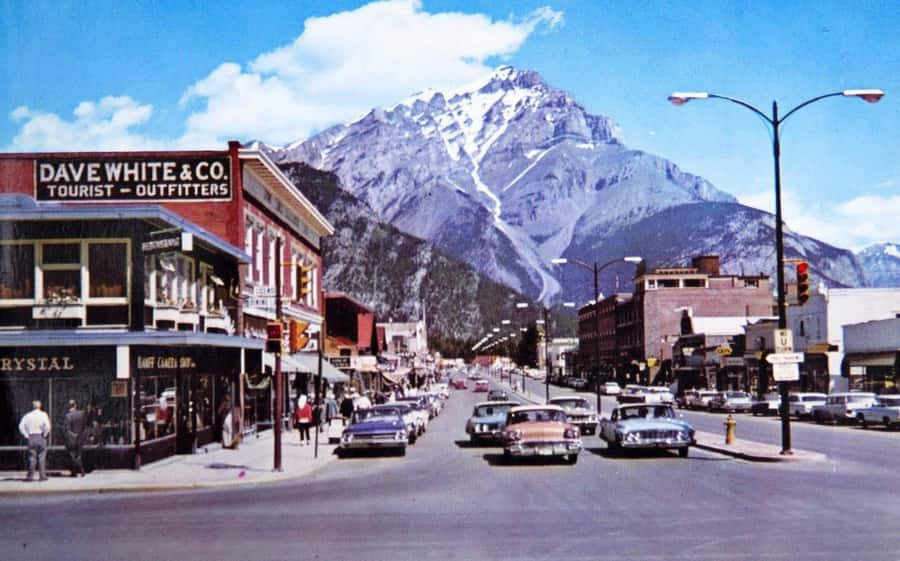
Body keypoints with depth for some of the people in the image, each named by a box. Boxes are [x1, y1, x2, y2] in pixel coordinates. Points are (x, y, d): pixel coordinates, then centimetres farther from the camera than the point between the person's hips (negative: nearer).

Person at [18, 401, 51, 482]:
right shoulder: (43, 414, -2)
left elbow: (21, 426, 0)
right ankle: (43, 475, 1)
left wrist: (26, 435, 3)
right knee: (42, 457, 3)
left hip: (31, 438, 2)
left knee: (31, 457, 6)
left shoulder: (27, 415, 7)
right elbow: (47, 425, -16)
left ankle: (30, 476, 3)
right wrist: (45, 434, -4)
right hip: (41, 437, -2)